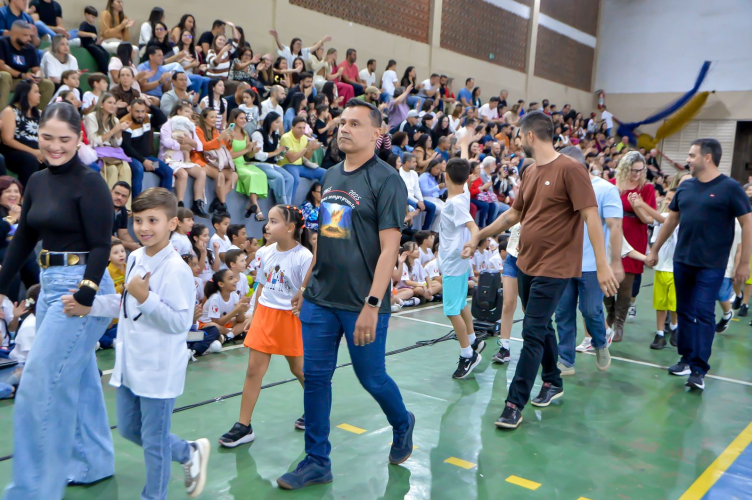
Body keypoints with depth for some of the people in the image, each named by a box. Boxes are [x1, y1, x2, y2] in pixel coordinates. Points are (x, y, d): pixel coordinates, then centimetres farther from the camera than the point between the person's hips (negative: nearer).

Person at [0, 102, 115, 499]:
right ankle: (93, 462, 34)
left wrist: (86, 292, -27)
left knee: (40, 387, -6)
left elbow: (101, 245, -16)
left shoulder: (89, 182, -12)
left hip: (81, 287, -8)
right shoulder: (37, 181, 10)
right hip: (49, 285, 8)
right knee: (79, 378, 18)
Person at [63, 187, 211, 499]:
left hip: (159, 369, -9)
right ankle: (190, 453, 40)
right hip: (129, 364, 9)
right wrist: (88, 306, 9)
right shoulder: (135, 258, 5)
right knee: (128, 429, 23)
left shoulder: (176, 269, -22)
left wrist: (146, 298, -30)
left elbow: (181, 321, -24)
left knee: (154, 440, 6)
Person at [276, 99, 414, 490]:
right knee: (315, 377, 8)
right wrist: (306, 285, 17)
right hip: (320, 299, 6)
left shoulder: (386, 181, -11)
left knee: (372, 378, 8)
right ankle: (316, 462, 22)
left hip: (361, 304, -6)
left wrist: (372, 304, -22)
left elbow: (388, 248, -16)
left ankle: (402, 425, 39)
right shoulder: (330, 177, 11)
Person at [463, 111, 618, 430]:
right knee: (541, 328, 19)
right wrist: (479, 236, 23)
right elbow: (513, 215, 21)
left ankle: (515, 404, 0)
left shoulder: (569, 169, -14)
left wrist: (602, 264, -22)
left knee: (533, 334, -6)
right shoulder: (530, 172, 10)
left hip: (553, 269, -8)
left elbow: (591, 217, -17)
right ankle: (553, 382, 36)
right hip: (526, 264, 8)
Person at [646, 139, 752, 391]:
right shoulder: (685, 187, 8)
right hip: (682, 261, 6)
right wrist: (654, 250, 19)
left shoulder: (729, 187, -8)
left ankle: (699, 369, -4)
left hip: (711, 265, -5)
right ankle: (687, 358, 23)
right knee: (684, 312, 11)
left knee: (704, 314, -7)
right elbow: (671, 220, 17)